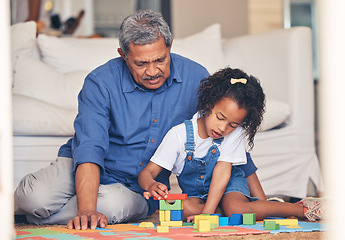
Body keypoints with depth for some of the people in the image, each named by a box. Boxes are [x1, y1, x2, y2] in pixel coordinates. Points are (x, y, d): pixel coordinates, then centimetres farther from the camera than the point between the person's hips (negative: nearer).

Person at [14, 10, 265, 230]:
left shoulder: (195, 78, -8)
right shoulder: (101, 83, -16)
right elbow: (90, 149, -25)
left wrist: (262, 203, -3)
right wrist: (87, 211, -41)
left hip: (137, 189, 2)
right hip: (88, 171, -1)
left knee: (112, 206, -34)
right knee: (36, 197, -31)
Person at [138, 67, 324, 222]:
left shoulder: (235, 133, -15)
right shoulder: (179, 134, -17)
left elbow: (222, 171, -21)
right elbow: (147, 173, -17)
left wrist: (207, 212, -32)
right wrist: (151, 186, -43)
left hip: (229, 186, -1)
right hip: (196, 192, 1)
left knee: (235, 208, -36)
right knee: (185, 207, -35)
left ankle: (301, 209, -25)